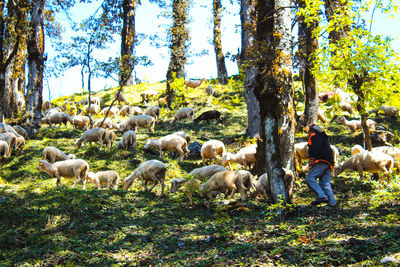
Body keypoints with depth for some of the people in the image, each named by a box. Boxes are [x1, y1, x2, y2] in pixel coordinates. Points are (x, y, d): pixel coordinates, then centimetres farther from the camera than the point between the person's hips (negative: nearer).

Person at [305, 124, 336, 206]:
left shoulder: (314, 135, 6)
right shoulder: (323, 138, 35)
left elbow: (317, 147, -13)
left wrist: (312, 158, -21)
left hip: (321, 161, -9)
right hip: (328, 163, 9)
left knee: (310, 178, -15)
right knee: (325, 183, 5)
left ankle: (321, 196, -28)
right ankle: (332, 202, -5)